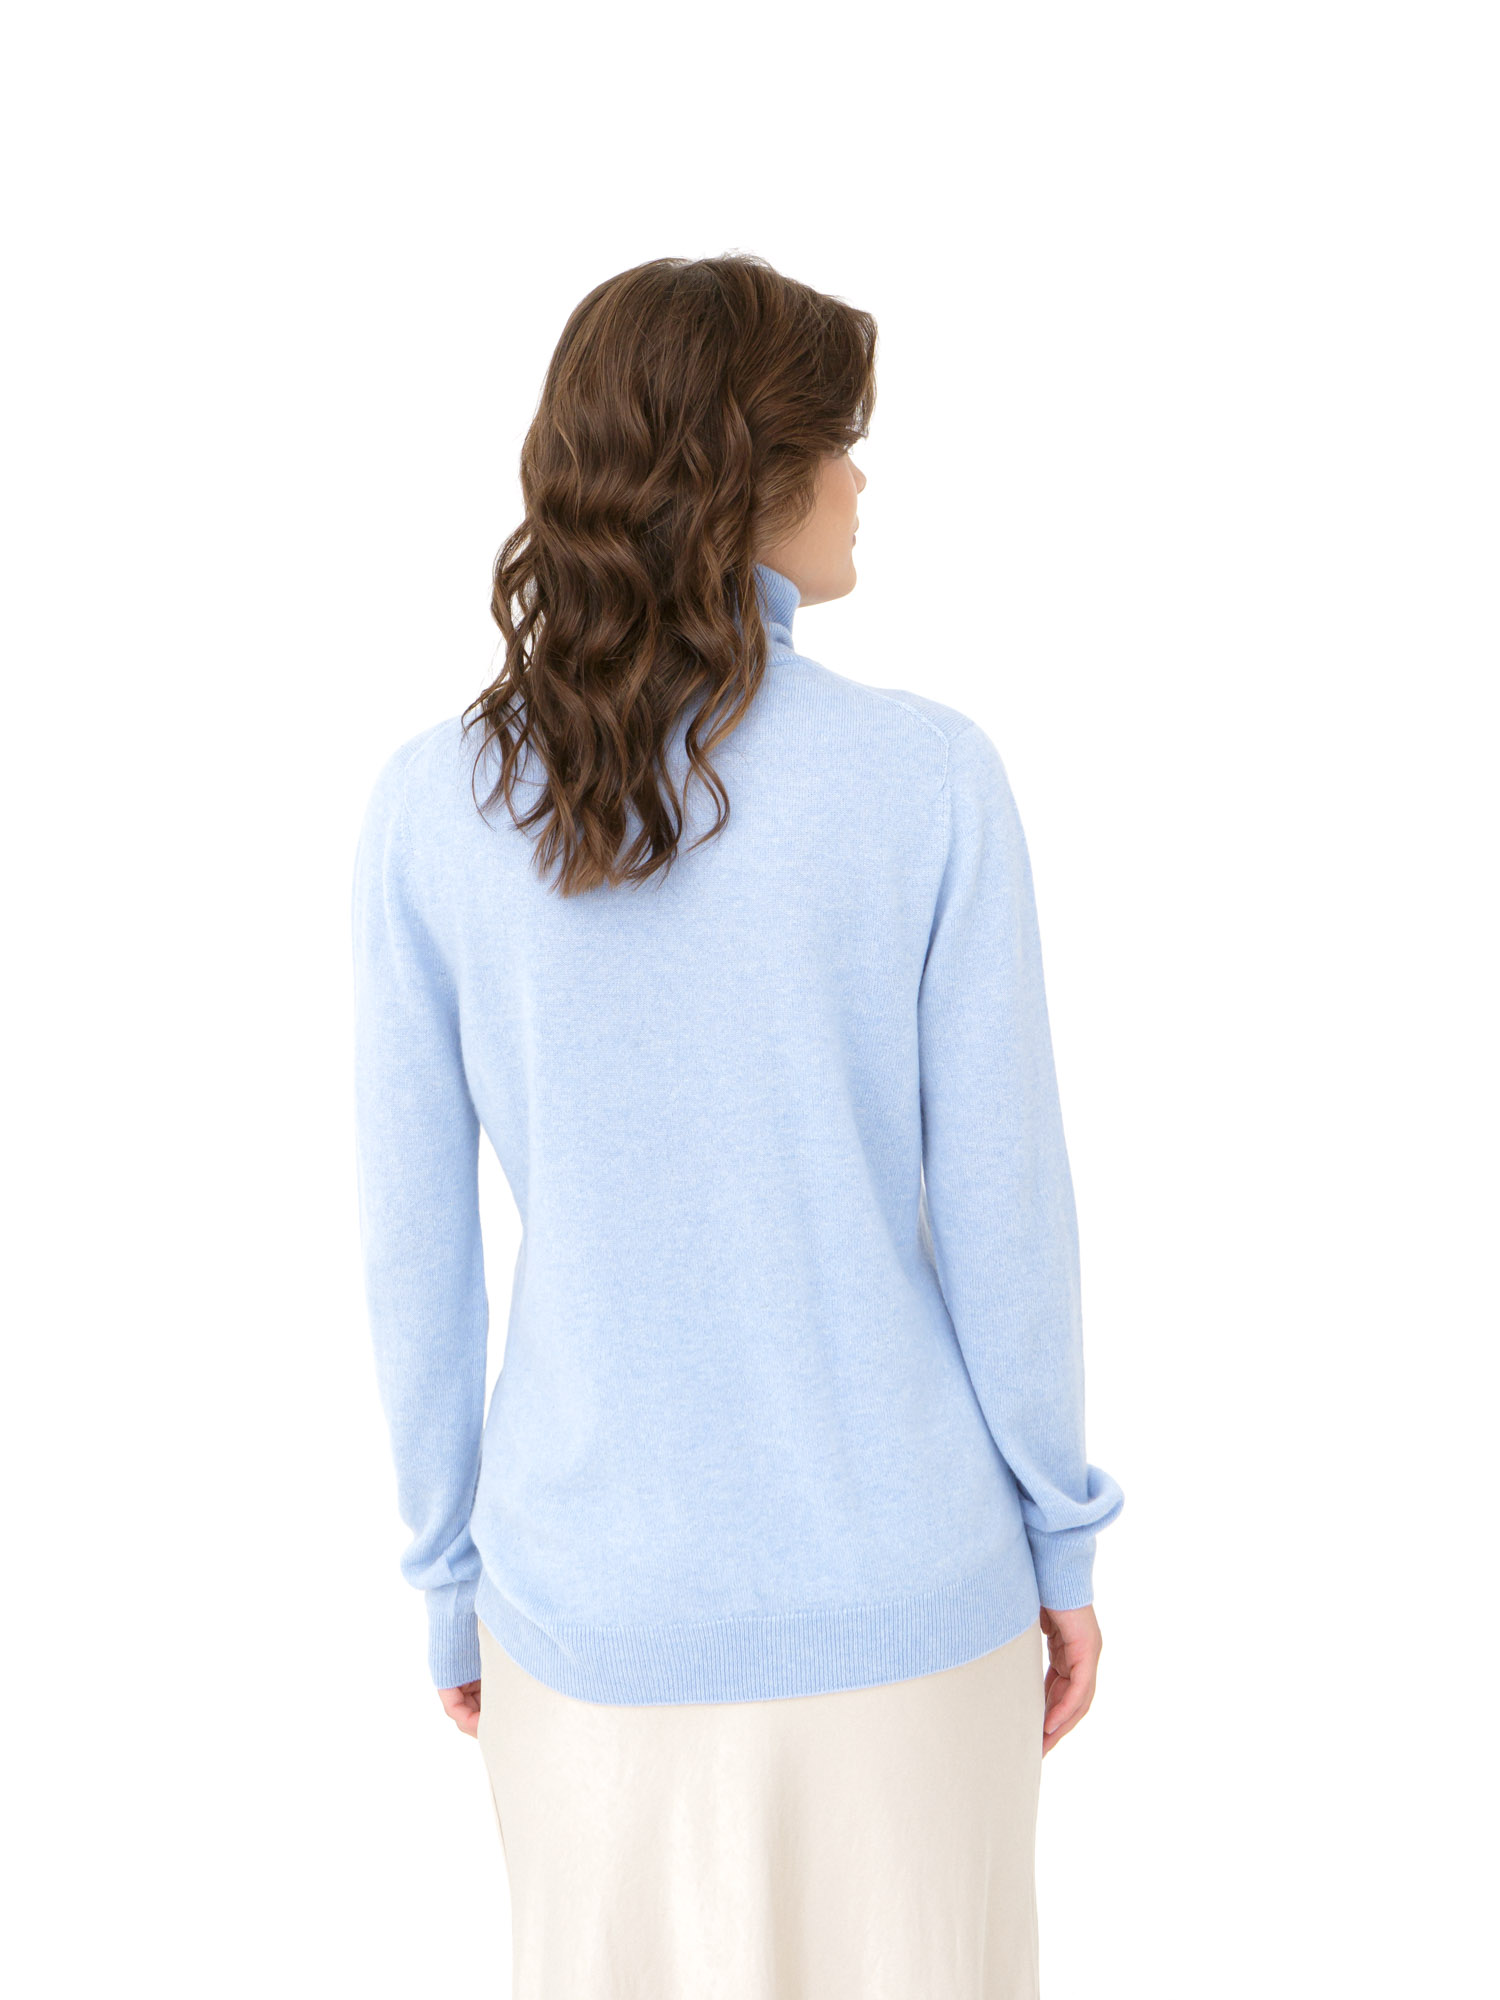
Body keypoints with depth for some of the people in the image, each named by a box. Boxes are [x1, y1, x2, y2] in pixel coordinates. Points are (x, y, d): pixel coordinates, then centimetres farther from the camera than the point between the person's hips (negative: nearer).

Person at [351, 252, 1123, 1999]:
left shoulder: (432, 808, -9)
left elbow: (415, 1248, -4)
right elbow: (1002, 1210, -10)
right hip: (896, 1586, -1)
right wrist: (1063, 1540, 5)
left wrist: (450, 1580, 9)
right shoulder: (931, 781, -15)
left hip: (598, 1597, 2)